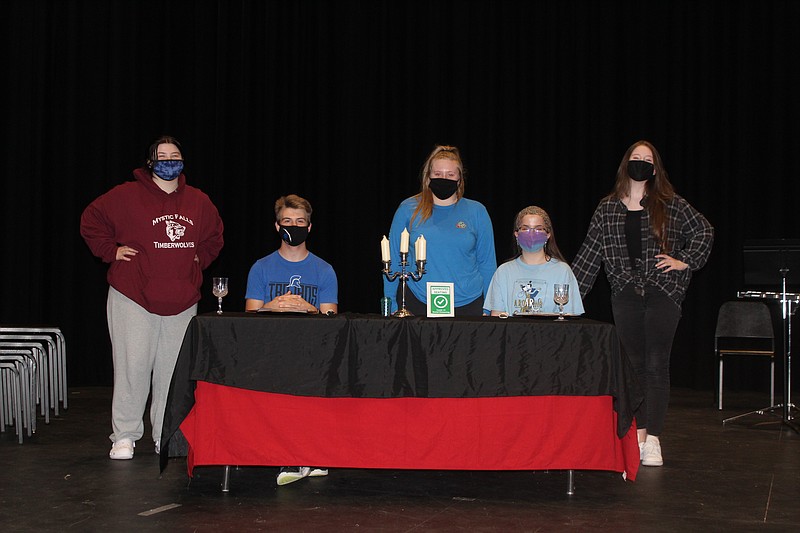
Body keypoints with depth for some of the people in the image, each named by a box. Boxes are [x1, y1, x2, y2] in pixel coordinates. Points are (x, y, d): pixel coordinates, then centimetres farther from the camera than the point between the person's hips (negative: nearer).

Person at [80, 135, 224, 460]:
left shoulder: (199, 202, 10)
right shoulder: (127, 196, -2)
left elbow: (214, 236, 27)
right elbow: (91, 220, 6)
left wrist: (199, 259, 13)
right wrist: (112, 251, -1)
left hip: (181, 303, 4)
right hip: (133, 299, -4)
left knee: (172, 372, 5)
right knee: (132, 369, -7)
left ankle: (166, 436, 14)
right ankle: (124, 436, 2)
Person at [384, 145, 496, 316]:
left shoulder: (476, 212, 7)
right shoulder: (408, 209, 5)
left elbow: (487, 263, 9)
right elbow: (393, 259, 8)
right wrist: (391, 305, 3)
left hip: (467, 304, 1)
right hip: (418, 303, 0)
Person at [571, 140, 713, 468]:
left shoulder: (670, 205, 3)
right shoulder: (607, 209, 8)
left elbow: (703, 231, 12)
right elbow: (590, 254, 8)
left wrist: (685, 261, 1)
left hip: (662, 293, -2)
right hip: (626, 294, 2)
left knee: (657, 366, -5)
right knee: (636, 366, 6)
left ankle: (653, 440, -5)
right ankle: (639, 434, 11)